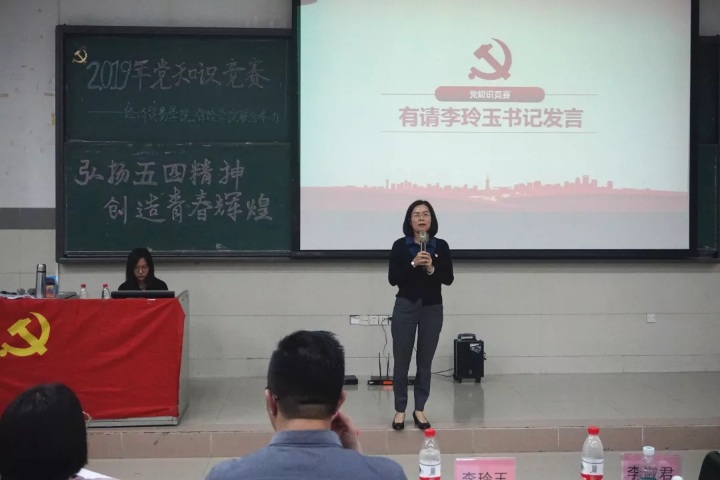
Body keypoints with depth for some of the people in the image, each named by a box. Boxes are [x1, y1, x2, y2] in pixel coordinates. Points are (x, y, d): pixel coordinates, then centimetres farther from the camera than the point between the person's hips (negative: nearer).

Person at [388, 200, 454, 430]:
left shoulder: (441, 246, 2)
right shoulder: (400, 245, -3)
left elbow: (448, 279, -2)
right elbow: (392, 279, -8)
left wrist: (431, 268, -18)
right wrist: (413, 264, -20)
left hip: (432, 308, 1)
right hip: (405, 307, -1)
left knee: (425, 361, 7)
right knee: (401, 360, 2)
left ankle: (419, 409, 17)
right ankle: (400, 410, 12)